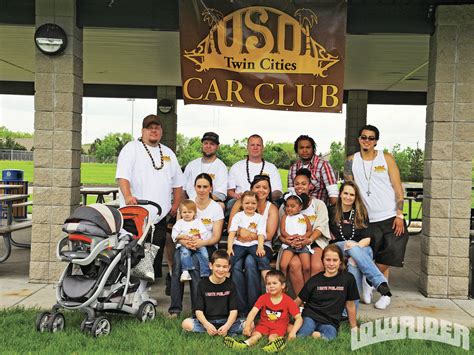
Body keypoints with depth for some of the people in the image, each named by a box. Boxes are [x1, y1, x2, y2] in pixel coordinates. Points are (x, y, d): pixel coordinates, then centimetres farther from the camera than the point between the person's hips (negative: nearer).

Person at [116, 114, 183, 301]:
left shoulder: (168, 153, 21)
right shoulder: (131, 148, 3)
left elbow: (177, 182, 24)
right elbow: (122, 175, -11)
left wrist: (176, 204, 12)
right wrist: (128, 196, -28)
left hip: (159, 216, 6)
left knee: (154, 256, 7)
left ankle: (142, 291, 17)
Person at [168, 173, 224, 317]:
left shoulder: (216, 208, 4)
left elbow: (216, 237, -2)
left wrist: (201, 242, -23)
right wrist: (183, 241, -19)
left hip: (207, 245, -2)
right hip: (186, 244, 2)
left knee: (194, 263, -33)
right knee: (177, 262, -31)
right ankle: (175, 308, -25)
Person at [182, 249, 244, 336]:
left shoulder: (230, 285, 1)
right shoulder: (203, 284, -1)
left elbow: (233, 310, -6)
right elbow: (198, 310, -7)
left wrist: (226, 326, -25)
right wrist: (207, 325, -27)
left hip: (226, 321, 0)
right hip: (207, 321, 0)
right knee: (186, 324, -30)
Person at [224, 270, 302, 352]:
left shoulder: (288, 301, -8)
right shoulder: (263, 298, -2)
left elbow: (299, 318, -11)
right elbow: (253, 312, -14)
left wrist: (293, 332, -27)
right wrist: (247, 326, -29)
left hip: (279, 327, -3)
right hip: (264, 324, 3)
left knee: (272, 337, -35)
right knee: (255, 334, -26)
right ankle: (245, 344, -54)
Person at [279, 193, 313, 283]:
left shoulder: (304, 217, 15)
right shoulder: (285, 217, 16)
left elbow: (310, 230, 8)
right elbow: (282, 231, 6)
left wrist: (303, 236, -12)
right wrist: (291, 236, -13)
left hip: (303, 244, 0)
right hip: (289, 244, 0)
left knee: (307, 267, -14)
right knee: (283, 265, -18)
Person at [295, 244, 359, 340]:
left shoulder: (347, 278, 2)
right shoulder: (315, 280, 5)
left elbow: (350, 305, 11)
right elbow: (298, 301, 8)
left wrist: (354, 327, 17)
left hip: (330, 322, 1)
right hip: (310, 317, -1)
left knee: (329, 337, -35)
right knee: (301, 337, -34)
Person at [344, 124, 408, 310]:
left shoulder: (386, 158, 1)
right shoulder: (352, 161, 4)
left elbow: (398, 188, -1)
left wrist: (399, 215, -8)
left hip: (391, 218, 0)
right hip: (369, 220, 0)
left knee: (387, 257, -5)